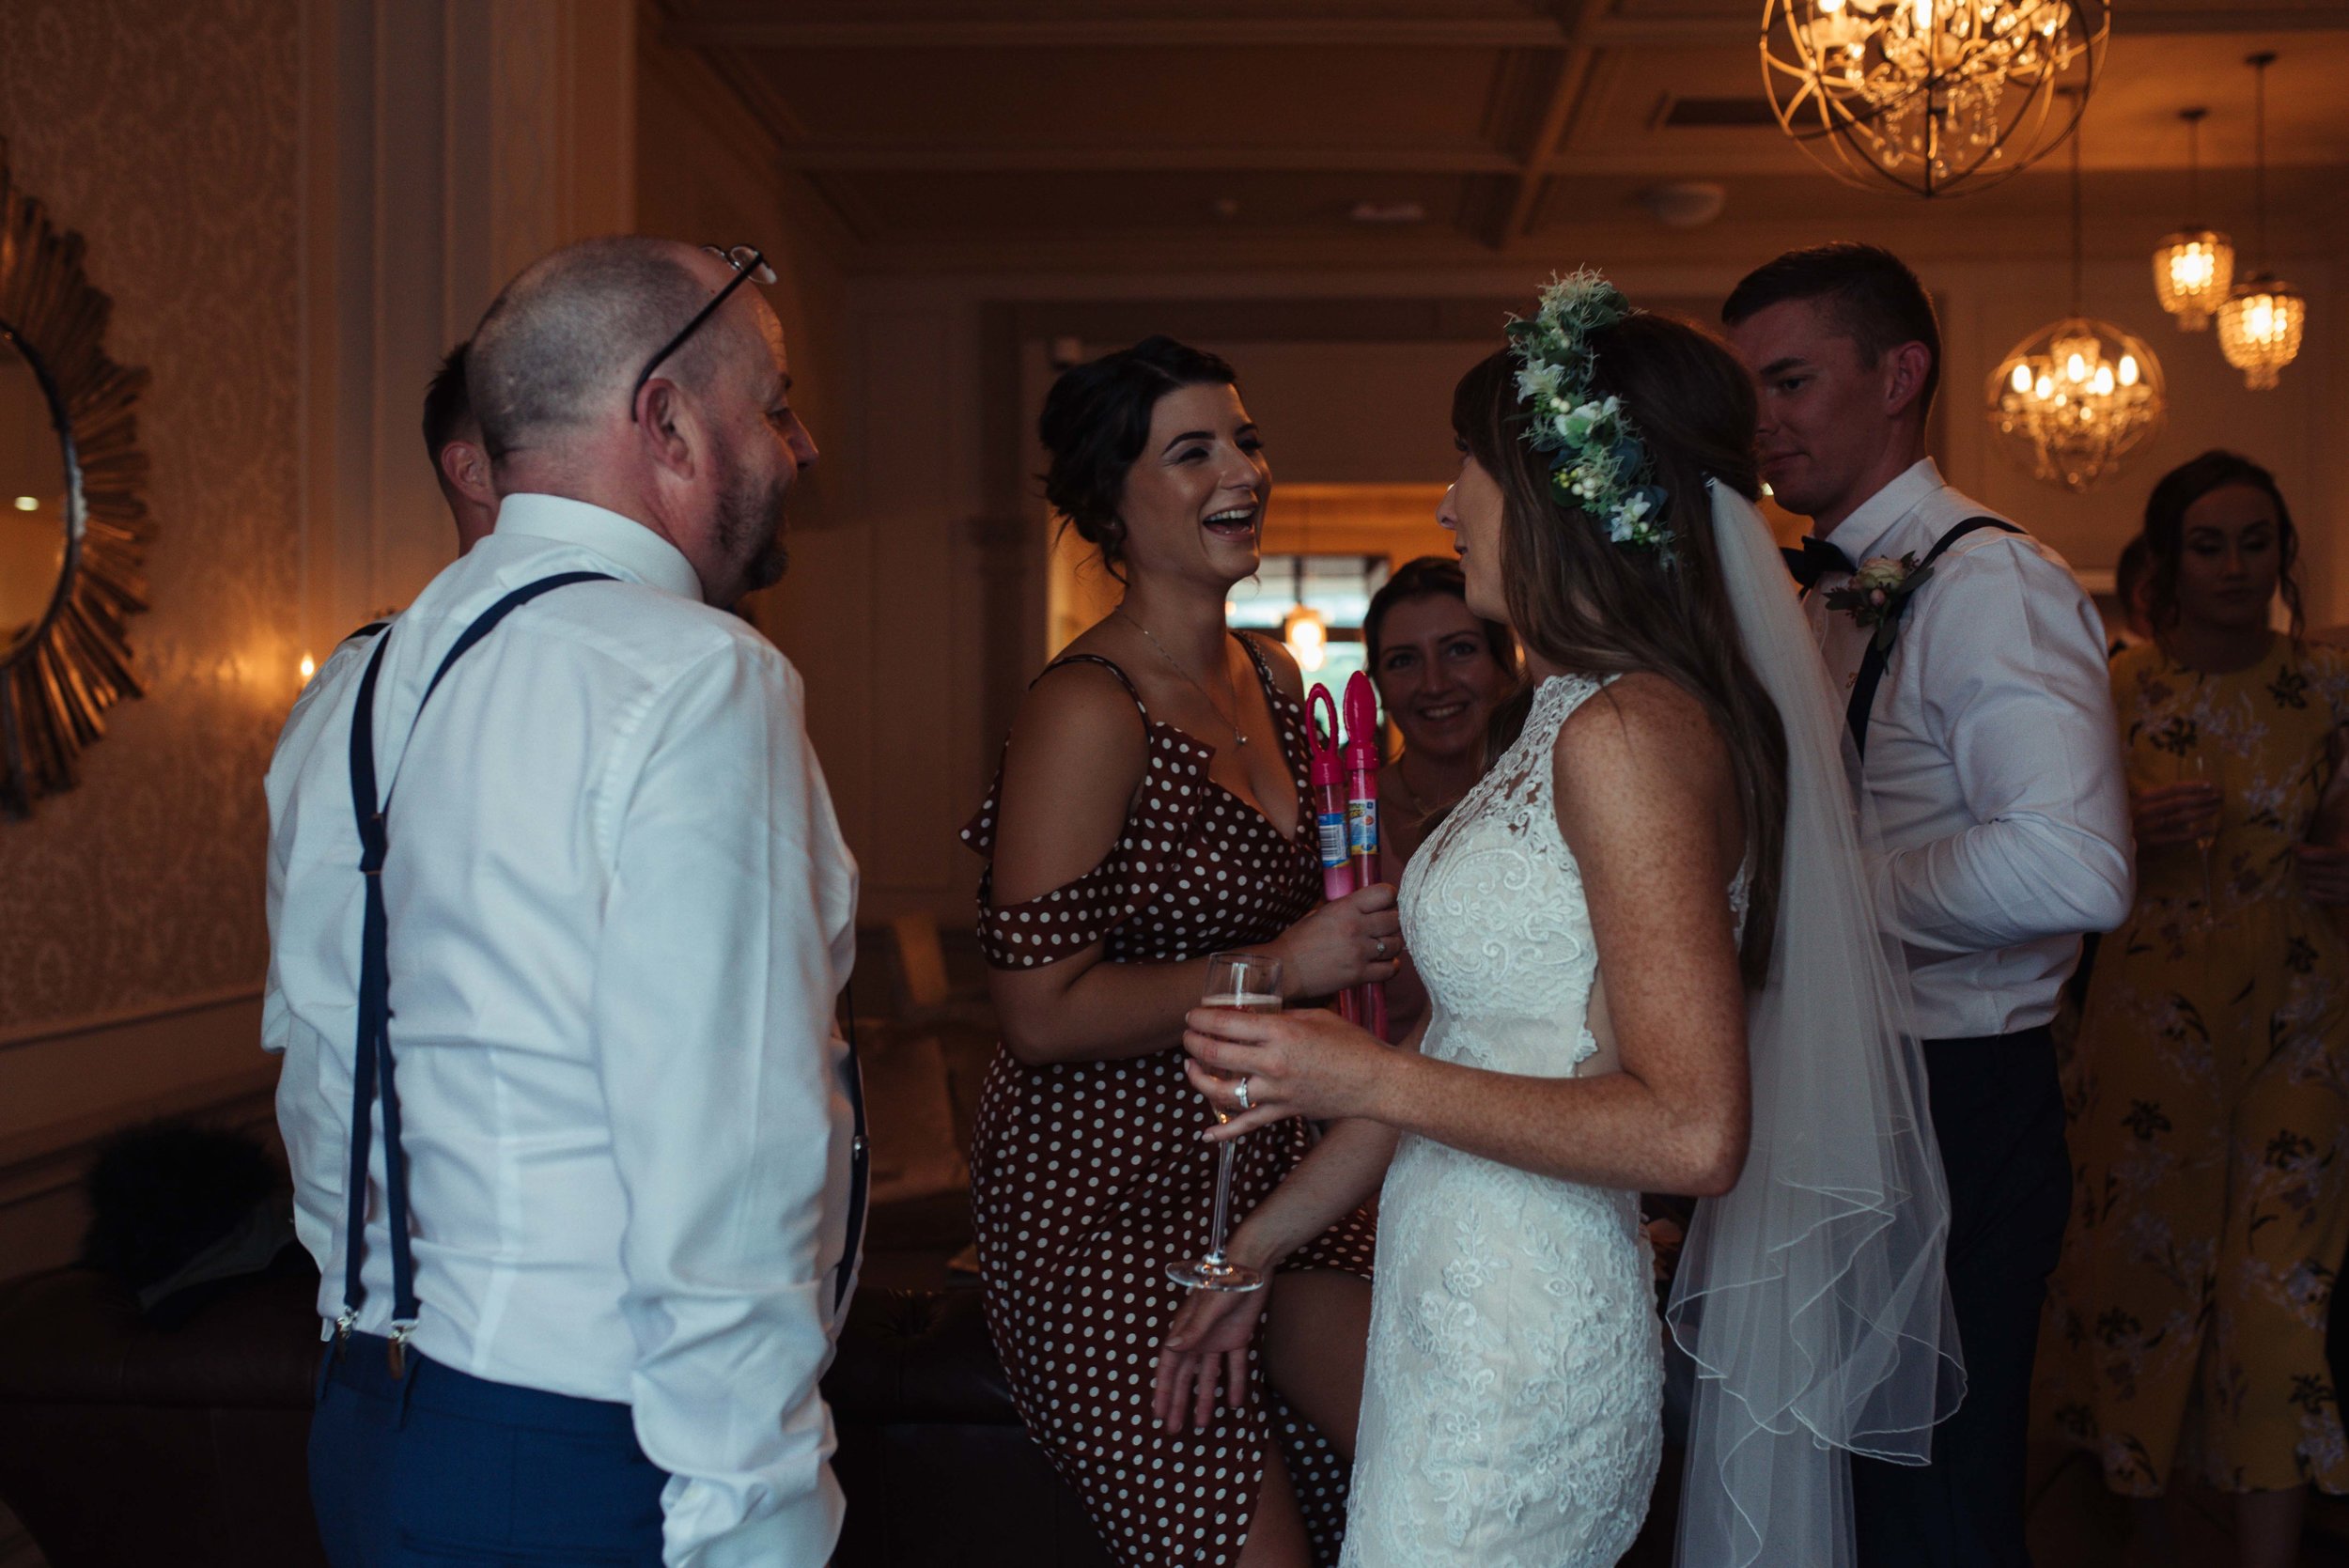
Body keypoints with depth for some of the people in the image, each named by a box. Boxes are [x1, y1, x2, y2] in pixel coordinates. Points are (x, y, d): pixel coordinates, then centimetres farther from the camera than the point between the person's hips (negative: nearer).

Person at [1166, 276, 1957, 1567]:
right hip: (1452, 1319, 8)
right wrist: (1257, 1245, 18)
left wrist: (1370, 1079, -18)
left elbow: (1693, 1131, -23)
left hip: (1521, 1357, -8)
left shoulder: (1629, 733, -18)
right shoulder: (1570, 723, 10)